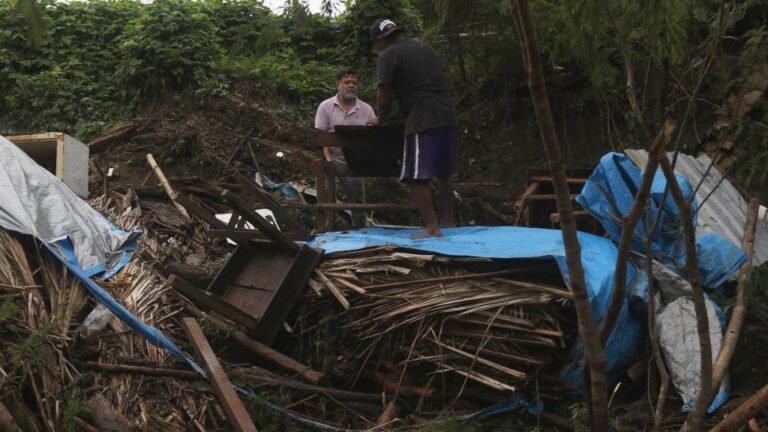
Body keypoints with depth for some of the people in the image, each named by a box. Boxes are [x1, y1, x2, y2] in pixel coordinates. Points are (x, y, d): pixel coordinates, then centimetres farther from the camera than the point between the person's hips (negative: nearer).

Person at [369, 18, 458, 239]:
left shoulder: (388, 55, -1)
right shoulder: (425, 47, 23)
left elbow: (384, 97, -5)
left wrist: (381, 120, 14)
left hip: (423, 121, -8)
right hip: (447, 116, 8)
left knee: (417, 178, -5)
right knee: (443, 174, 17)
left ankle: (432, 227, -9)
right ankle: (448, 220, 24)